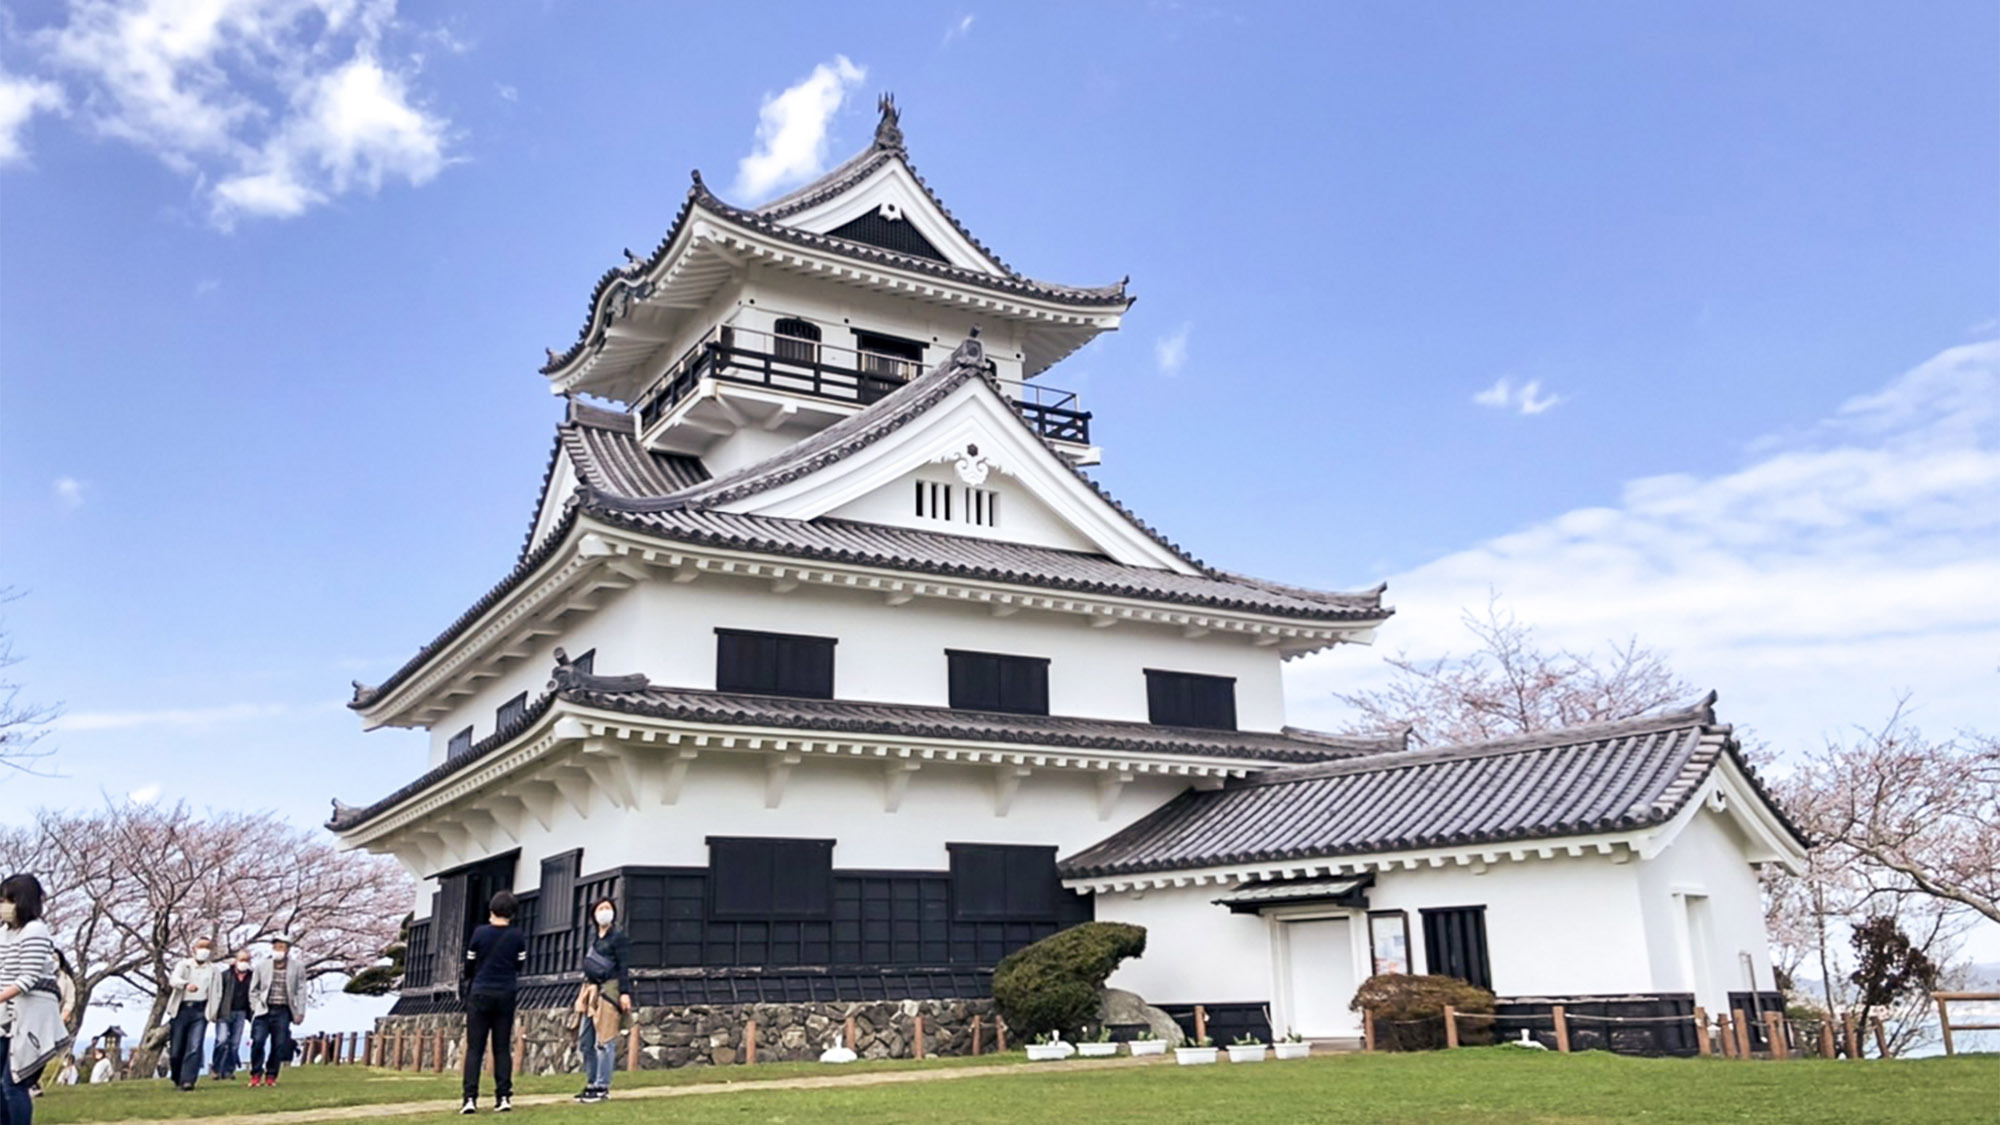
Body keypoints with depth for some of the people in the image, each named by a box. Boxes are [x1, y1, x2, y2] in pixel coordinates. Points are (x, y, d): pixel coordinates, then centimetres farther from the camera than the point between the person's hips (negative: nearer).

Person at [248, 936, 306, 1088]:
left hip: (283, 1011, 0)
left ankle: (271, 1076, 15)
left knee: (279, 1045, 1)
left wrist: (300, 1012, 0)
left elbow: (301, 990, 4)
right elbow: (254, 989, 10)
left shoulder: (297, 967, 2)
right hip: (264, 1010, 0)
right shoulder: (262, 965, 4)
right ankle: (256, 1075, 4)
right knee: (258, 1041, -12)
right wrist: (255, 1007, 1)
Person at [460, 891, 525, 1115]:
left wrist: (468, 979, 25)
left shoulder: (480, 933, -6)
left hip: (480, 995, -2)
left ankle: (470, 1098, -7)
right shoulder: (517, 937, -1)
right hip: (506, 995, 2)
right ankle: (504, 1097, 2)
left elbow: (469, 965, 3)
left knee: (474, 1048, 1)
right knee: (503, 1048, 7)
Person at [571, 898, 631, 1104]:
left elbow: (623, 968, -11)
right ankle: (591, 1083, 22)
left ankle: (602, 1087, 0)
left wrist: (625, 992, -17)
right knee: (585, 1042, 11)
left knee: (604, 1041, -6)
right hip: (591, 989, 8)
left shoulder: (619, 937, -6)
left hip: (609, 989, -8)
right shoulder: (593, 936, 15)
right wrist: (583, 993, 22)